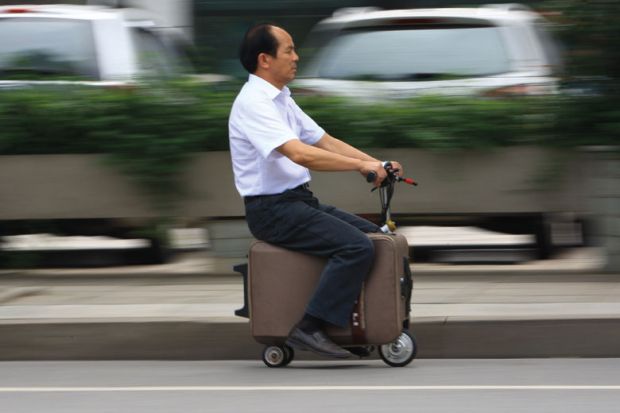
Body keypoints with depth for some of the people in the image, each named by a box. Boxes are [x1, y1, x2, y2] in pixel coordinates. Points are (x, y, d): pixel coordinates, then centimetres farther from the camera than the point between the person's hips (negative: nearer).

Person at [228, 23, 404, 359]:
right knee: (356, 247, -23)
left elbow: (325, 141, 15)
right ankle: (310, 329, -21)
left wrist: (376, 163, 3)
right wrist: (361, 165, -28)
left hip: (299, 200, 10)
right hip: (273, 209, -10)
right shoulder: (254, 103, -18)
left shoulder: (281, 99, 15)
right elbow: (300, 154, -29)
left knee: (374, 236, 9)